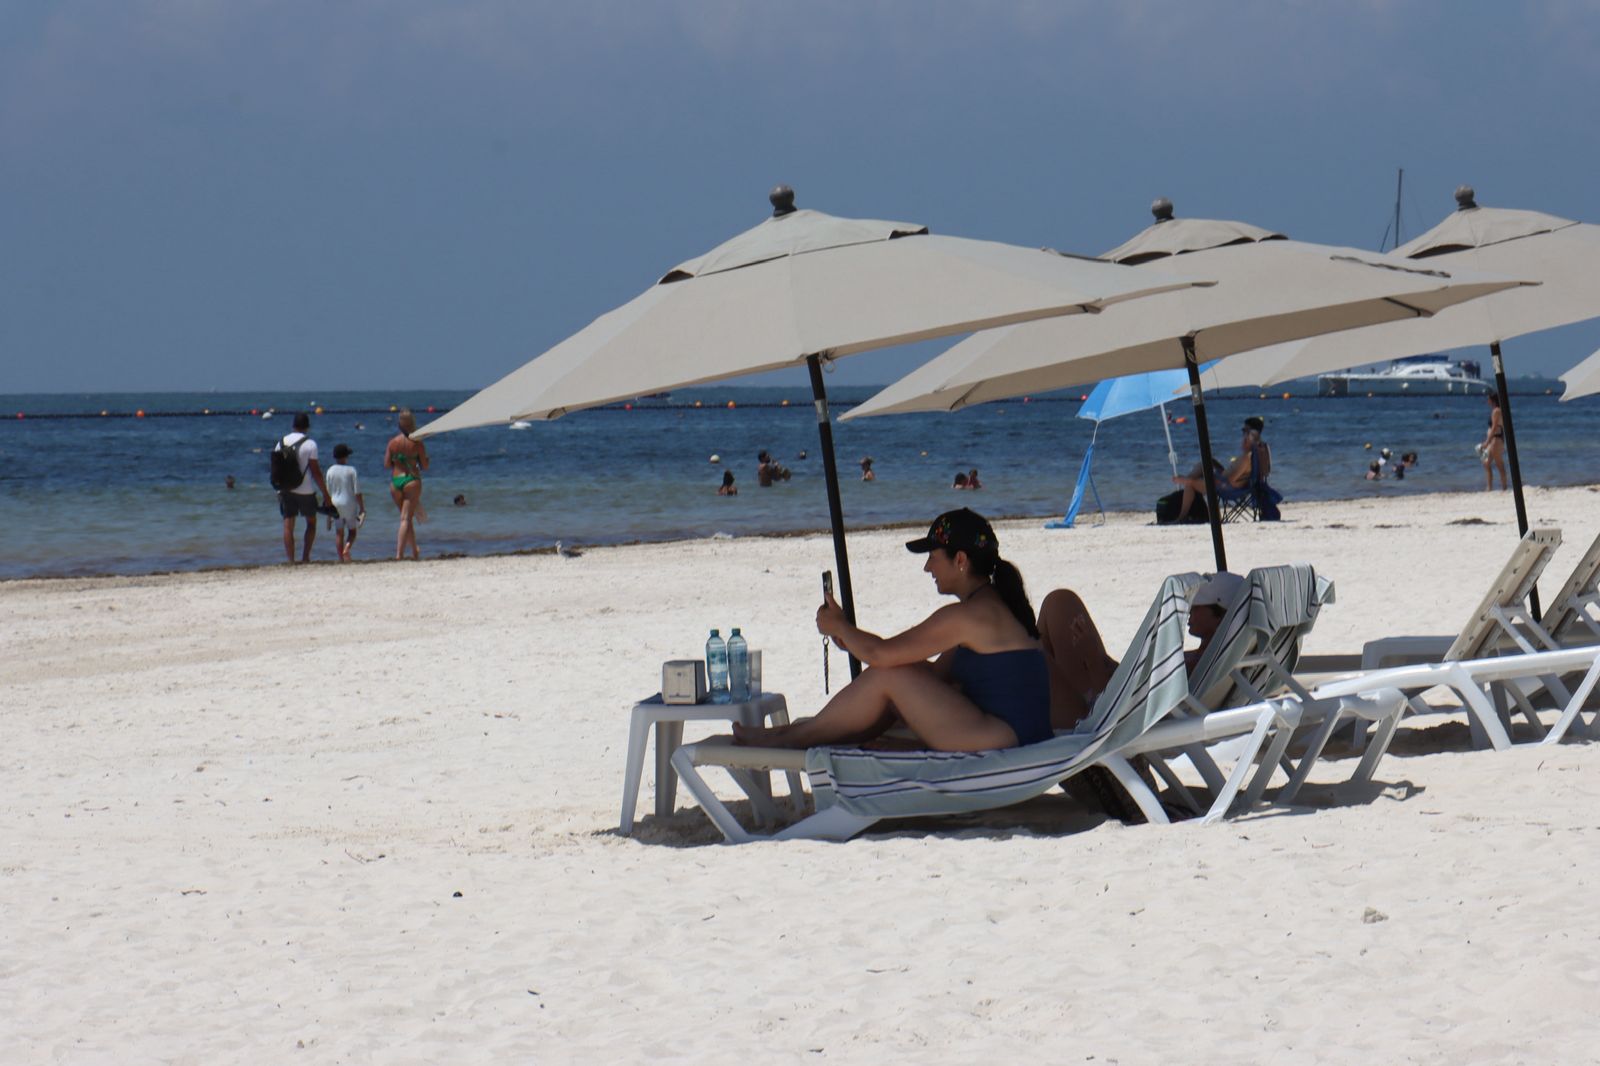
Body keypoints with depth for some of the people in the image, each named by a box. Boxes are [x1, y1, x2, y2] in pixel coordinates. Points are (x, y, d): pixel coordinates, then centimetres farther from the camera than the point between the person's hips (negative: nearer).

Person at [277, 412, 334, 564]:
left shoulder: (282, 442, 3)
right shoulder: (310, 444, -10)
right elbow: (315, 471, -11)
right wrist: (326, 493, -5)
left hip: (285, 490, 3)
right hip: (305, 491, -3)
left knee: (288, 526, 4)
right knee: (311, 522, 16)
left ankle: (290, 560, -2)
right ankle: (305, 556, 10)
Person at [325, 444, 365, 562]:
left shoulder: (331, 471, -2)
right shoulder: (351, 470, -9)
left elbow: (328, 492, 3)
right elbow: (357, 491, -9)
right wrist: (362, 508, -2)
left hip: (336, 504, 2)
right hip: (349, 504, -2)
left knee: (339, 533, 9)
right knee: (352, 530, 12)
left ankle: (341, 558, 6)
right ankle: (347, 548, -15)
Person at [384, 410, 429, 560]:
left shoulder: (393, 442, 2)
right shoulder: (417, 443, -7)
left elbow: (386, 465, 4)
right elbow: (425, 466, -3)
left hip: (395, 481, 4)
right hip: (412, 481, -4)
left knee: (407, 518, 18)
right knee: (406, 519, -5)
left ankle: (415, 552, 25)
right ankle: (399, 554, -16)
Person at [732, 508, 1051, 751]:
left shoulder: (970, 614, -16)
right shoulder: (989, 606, 16)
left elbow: (881, 653, -16)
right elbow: (937, 674, 18)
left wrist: (838, 626, 3)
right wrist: (851, 638, 14)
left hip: (1001, 741, -10)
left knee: (888, 676, -10)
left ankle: (791, 738, 4)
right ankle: (808, 732, 16)